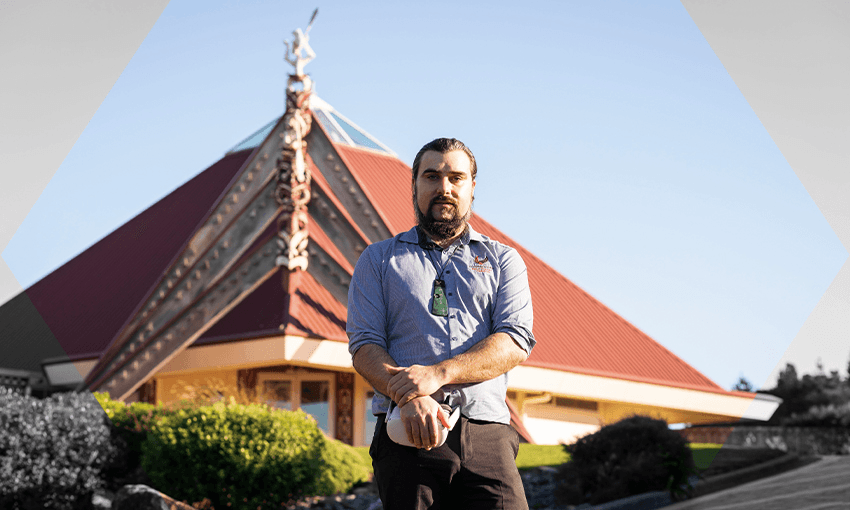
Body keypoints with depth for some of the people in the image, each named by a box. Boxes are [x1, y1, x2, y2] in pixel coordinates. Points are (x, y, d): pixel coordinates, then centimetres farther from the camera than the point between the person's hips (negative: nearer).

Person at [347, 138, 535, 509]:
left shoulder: (502, 261, 18)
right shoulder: (379, 259, 18)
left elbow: (515, 343, 3)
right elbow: (364, 346, 5)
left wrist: (439, 373, -13)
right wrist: (409, 399, -14)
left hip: (486, 436, 0)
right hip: (407, 436, 0)